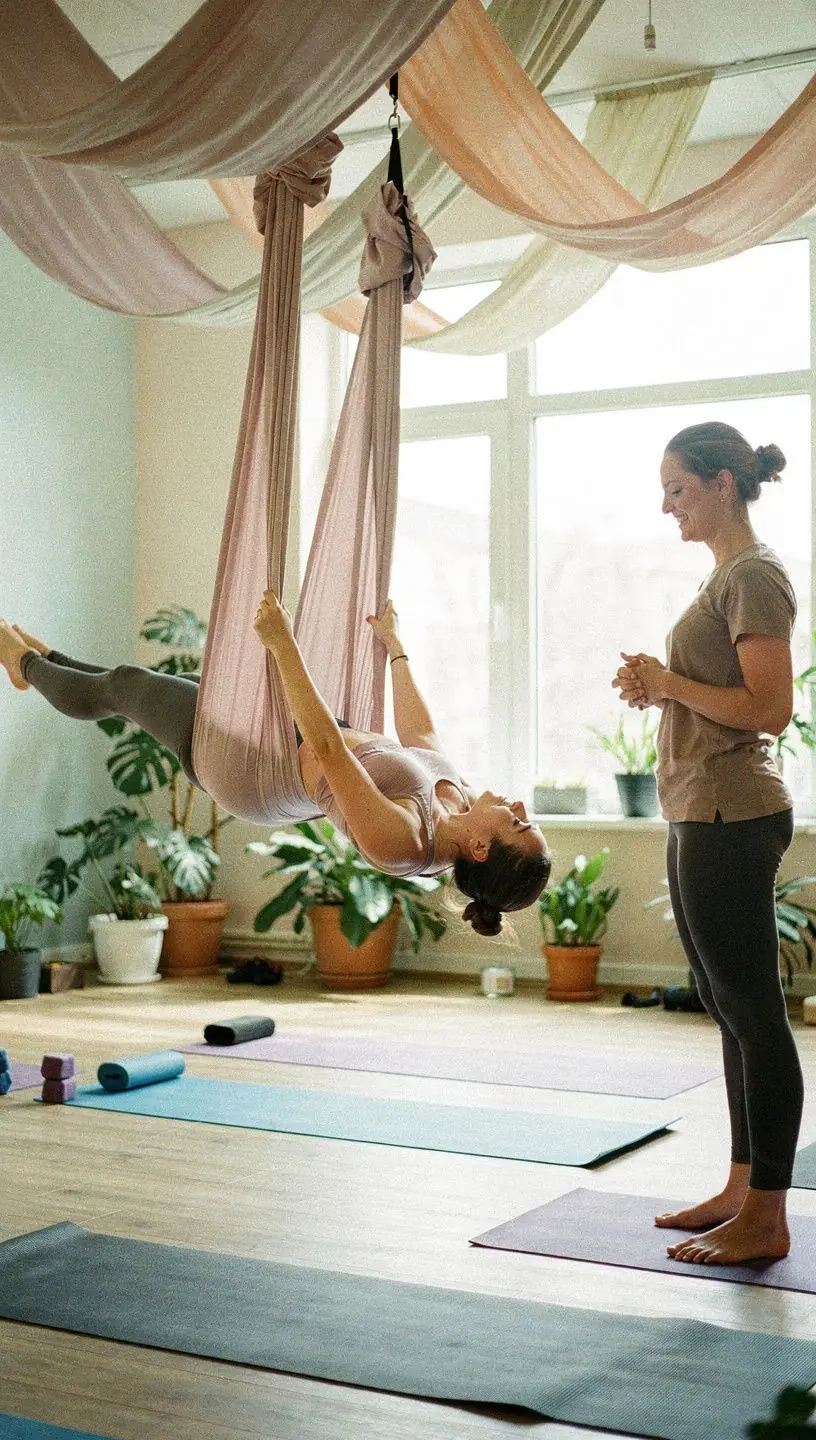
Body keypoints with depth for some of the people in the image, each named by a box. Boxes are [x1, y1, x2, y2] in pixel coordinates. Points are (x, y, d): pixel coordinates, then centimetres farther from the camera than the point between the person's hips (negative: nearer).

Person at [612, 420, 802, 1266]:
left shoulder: (753, 576, -11)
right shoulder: (728, 574, 19)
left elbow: (769, 710, -19)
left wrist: (669, 683, -14)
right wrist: (658, 688, 9)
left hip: (730, 820, -11)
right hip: (704, 816, 11)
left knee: (752, 1013, -5)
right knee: (729, 1009, 14)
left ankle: (765, 1220, 3)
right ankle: (743, 1189, 24)